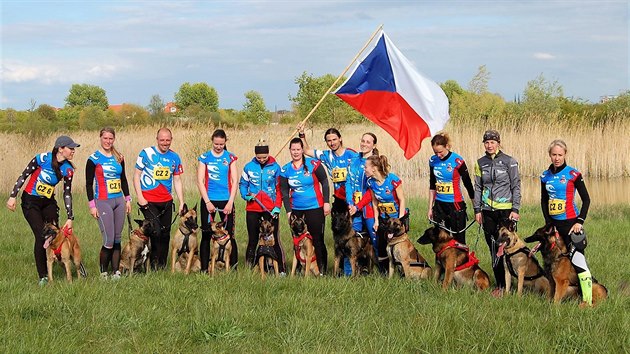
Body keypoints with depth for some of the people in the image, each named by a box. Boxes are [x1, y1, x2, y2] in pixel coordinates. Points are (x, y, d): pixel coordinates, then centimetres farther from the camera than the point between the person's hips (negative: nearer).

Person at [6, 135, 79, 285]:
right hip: (30, 201, -4)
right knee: (41, 236, -11)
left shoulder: (68, 169, -5)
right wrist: (13, 196, -11)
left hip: (49, 202, 4)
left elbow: (67, 194, 0)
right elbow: (23, 176, -9)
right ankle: (43, 276, -4)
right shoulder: (42, 158, -18)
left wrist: (70, 218, -4)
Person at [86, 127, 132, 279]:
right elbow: (89, 184, -2)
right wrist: (92, 205, -6)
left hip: (119, 201, 5)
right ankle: (103, 272, 2)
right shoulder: (94, 159, -2)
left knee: (117, 239, 5)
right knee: (109, 240, -11)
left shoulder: (119, 158, 12)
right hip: (103, 202, -5)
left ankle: (115, 272, 9)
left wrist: (128, 199, 15)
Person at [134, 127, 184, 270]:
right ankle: (154, 263, -1)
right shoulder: (146, 153, -5)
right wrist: (140, 197, -11)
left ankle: (162, 265, 16)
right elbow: (136, 175, -3)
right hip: (149, 201, -4)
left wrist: (181, 202, 6)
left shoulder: (174, 157, 7)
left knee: (165, 233, 6)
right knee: (156, 231, -14)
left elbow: (177, 181, 12)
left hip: (166, 201, 4)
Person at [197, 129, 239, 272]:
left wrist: (230, 202, -6)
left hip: (226, 201, 0)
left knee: (229, 234, -1)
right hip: (209, 200, 0)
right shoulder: (204, 157, 4)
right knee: (206, 235, 2)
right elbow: (200, 181, 1)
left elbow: (235, 181, 3)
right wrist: (207, 202, -7)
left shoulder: (230, 158, 5)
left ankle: (233, 267, 5)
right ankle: (204, 268, 8)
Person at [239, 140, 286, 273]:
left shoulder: (275, 167, 0)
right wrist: (246, 195, -9)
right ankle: (249, 268, 13)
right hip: (252, 209, 2)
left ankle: (282, 269, 0)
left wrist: (277, 207, -6)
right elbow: (242, 184, 11)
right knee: (252, 240, 7)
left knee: (274, 240, -3)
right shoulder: (249, 167, 4)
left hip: (271, 210, -2)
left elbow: (279, 189, 2)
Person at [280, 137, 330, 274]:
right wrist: (288, 211, 2)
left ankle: (322, 270, 5)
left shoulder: (313, 164, -6)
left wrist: (326, 202, -6)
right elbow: (284, 192, 9)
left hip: (315, 207, -3)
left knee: (317, 240, -1)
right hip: (296, 210, 3)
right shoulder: (285, 170, 5)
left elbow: (324, 182, -1)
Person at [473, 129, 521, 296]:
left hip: (506, 210, -4)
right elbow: (478, 187, 13)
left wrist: (515, 209, -8)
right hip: (488, 211, 4)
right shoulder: (481, 163, 9)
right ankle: (499, 284, 13)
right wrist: (477, 210, 8)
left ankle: (505, 285, 1)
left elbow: (516, 187, -3)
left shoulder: (509, 162, -3)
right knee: (493, 248, 6)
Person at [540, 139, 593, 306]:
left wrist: (580, 221, -12)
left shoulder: (573, 174, -6)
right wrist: (548, 223, 4)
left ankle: (588, 299, -15)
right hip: (554, 223, 6)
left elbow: (586, 200, -4)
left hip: (570, 222, -6)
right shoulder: (545, 176, 8)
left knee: (577, 257, -14)